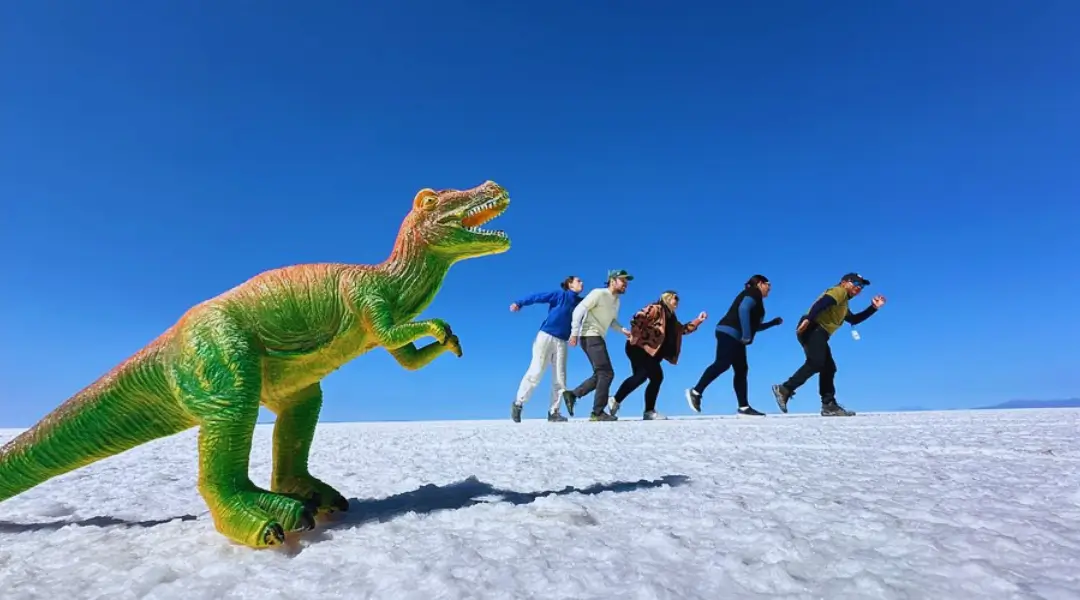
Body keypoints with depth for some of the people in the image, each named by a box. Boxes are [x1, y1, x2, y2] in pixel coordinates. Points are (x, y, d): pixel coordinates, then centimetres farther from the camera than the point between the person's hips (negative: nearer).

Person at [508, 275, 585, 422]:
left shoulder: (581, 303, 16)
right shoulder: (560, 295, 1)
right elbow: (537, 297, -4)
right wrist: (519, 303, -14)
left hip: (561, 342, 5)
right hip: (546, 336, -5)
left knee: (560, 379, -2)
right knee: (535, 372, -7)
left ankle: (553, 412, 4)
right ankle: (518, 403, 5)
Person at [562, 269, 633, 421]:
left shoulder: (616, 301, 15)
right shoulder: (599, 293, -12)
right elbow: (579, 310, -16)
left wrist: (623, 330, 3)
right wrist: (575, 333, -23)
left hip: (598, 338, 10)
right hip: (590, 337, -10)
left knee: (600, 375, 13)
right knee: (607, 373, -11)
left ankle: (572, 394, 18)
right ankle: (598, 412, -6)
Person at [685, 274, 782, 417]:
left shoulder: (754, 298, 31)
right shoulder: (753, 293, 2)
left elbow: (755, 326, 40)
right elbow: (743, 309, -19)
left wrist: (774, 322, 37)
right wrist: (746, 335, -21)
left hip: (735, 337, 11)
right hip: (729, 333, -11)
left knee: (741, 370, 5)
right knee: (723, 363, -22)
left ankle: (744, 407, 3)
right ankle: (696, 392, -23)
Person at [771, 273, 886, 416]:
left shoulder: (843, 305, 34)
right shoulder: (839, 291, 2)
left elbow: (854, 320, 39)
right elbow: (822, 303, -17)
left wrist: (873, 307, 35)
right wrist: (808, 319, -32)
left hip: (818, 333, 11)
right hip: (813, 329, -11)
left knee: (828, 368, 8)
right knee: (816, 363, -23)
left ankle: (829, 405, 8)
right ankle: (784, 389, -25)